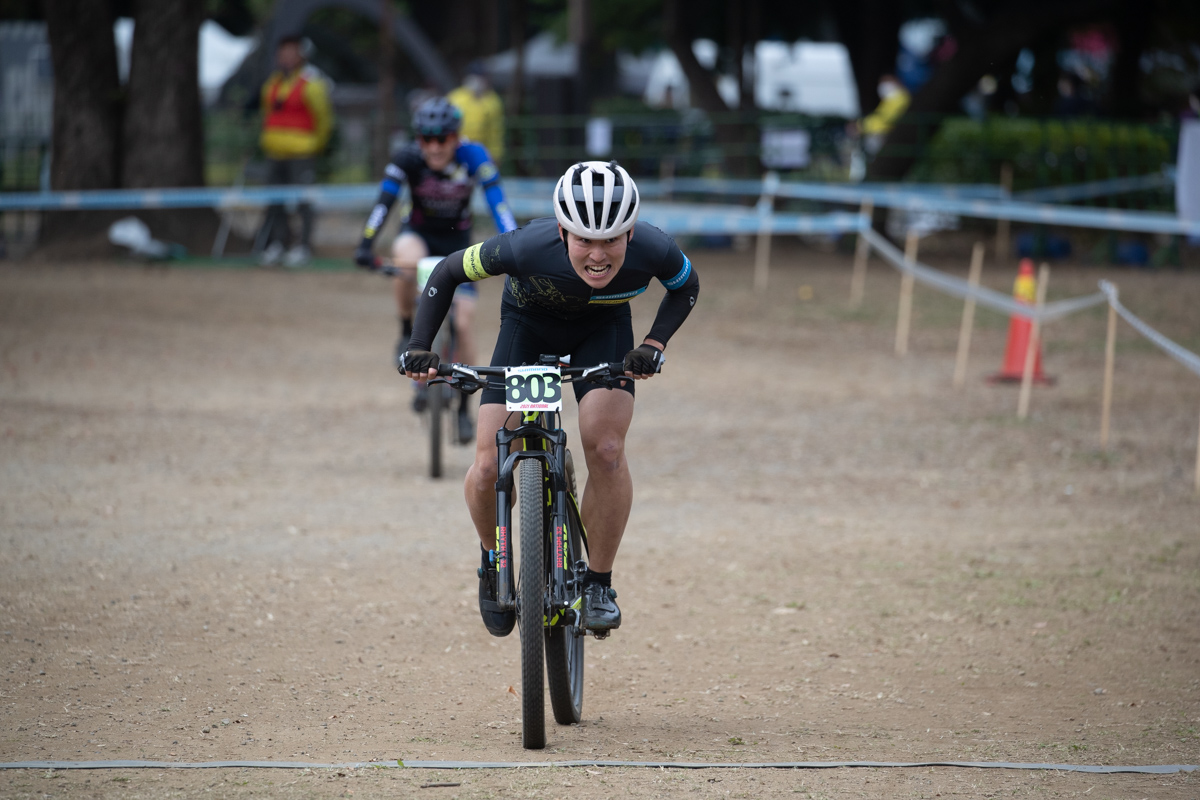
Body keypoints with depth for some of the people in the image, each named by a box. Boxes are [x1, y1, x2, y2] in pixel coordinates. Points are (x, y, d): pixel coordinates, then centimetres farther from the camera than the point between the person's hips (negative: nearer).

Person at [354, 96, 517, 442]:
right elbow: (384, 200, -29)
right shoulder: (408, 158, -23)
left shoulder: (473, 156, -25)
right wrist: (366, 244, -42)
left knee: (463, 322, -9)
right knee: (406, 259, -38)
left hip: (457, 241, 0)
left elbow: (497, 203, -30)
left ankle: (464, 407, 9)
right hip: (419, 234, 0)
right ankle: (407, 332, -12)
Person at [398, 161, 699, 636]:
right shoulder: (528, 248, -38)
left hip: (602, 329, 1)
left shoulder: (653, 251, -33)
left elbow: (687, 287, -7)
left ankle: (599, 584, -2)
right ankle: (493, 566, 19)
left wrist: (653, 347, -21)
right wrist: (419, 348, -25)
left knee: (605, 449, -22)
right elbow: (447, 273, -19)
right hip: (529, 325, -1)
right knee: (490, 468, -13)